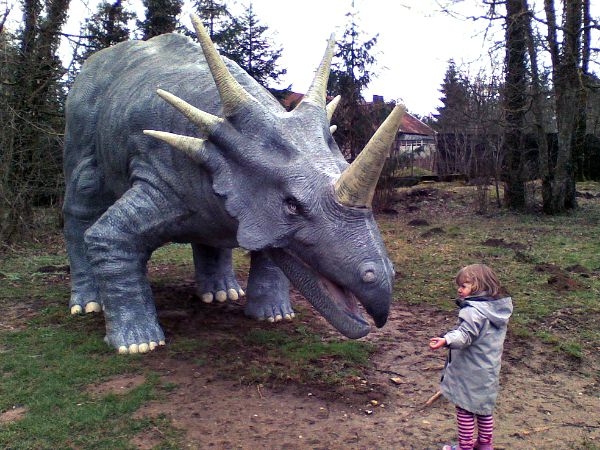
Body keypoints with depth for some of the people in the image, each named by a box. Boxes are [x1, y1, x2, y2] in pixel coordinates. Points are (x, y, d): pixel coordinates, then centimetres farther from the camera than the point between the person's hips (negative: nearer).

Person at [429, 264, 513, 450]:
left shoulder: (473, 311, -24)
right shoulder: (500, 308, 5)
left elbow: (465, 334, -38)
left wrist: (446, 340, -53)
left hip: (470, 371, -9)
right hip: (489, 370, 9)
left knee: (465, 408, 5)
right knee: (484, 407, 20)